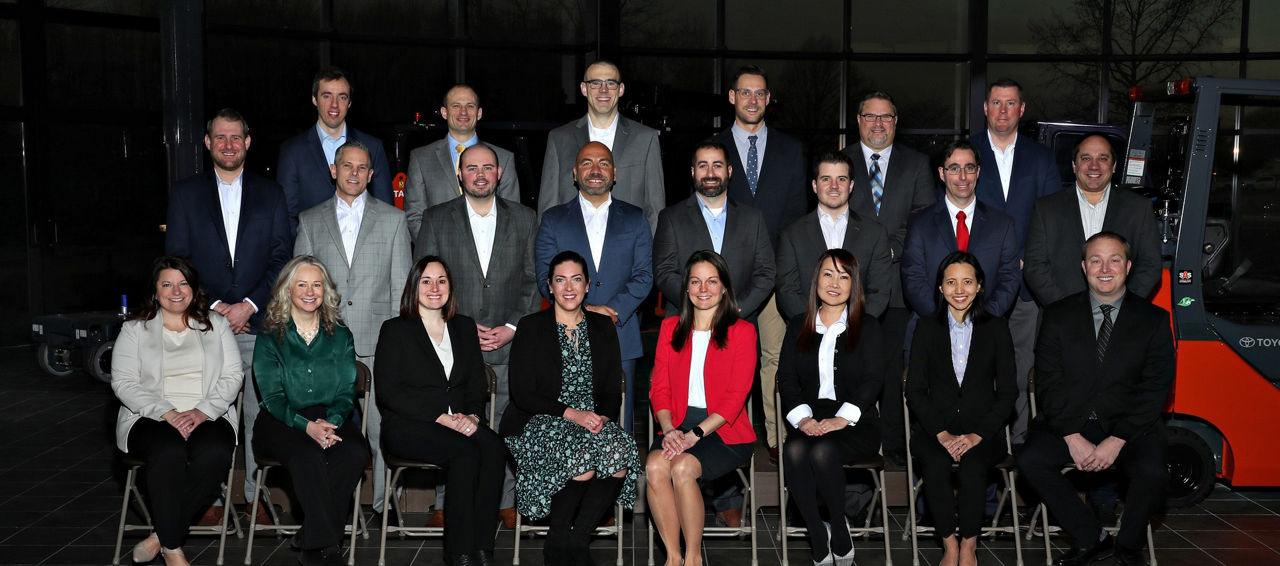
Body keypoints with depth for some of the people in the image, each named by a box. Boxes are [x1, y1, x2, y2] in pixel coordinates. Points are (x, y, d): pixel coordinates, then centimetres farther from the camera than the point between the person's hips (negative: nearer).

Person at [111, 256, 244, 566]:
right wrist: (166, 413, -15)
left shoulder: (215, 324, 13)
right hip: (150, 417, -1)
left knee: (215, 451, -34)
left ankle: (161, 535, -20)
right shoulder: (135, 329, 9)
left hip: (208, 415, 1)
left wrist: (203, 411, -13)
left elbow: (233, 375, 5)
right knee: (169, 452, -36)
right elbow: (123, 383, 0)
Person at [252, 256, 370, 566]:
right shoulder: (271, 337, 5)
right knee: (307, 456, -35)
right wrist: (306, 425, -22)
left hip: (332, 417, 2)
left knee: (356, 453, -30)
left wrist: (331, 422, -16)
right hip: (282, 421, -2)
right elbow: (273, 396, -3)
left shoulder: (340, 336, 12)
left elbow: (347, 391, 7)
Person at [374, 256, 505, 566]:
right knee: (466, 451, -33)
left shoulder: (465, 328, 19)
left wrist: (473, 416, -9)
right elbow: (388, 393, -5)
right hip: (407, 426, -4)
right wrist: (441, 417, -15)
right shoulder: (395, 330, 5)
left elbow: (478, 384, 15)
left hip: (460, 424, 4)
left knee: (494, 447, -30)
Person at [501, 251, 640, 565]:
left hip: (592, 421, 3)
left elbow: (613, 390, 11)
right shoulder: (531, 327, 1)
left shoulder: (602, 327, 12)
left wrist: (603, 417, -12)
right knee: (582, 452, -35)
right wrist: (571, 413, -18)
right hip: (537, 423, -3)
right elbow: (522, 394, -6)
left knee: (620, 450, -31)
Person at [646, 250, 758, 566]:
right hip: (678, 427, 3)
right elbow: (659, 388, 9)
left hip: (723, 430, -3)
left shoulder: (742, 332, 3)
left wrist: (697, 433, -17)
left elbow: (736, 396, -5)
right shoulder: (671, 329, 15)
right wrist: (669, 430, -10)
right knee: (655, 465, -29)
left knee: (683, 468, -31)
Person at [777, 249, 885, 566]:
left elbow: (873, 380, -1)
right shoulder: (798, 326, 17)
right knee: (794, 451, -33)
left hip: (856, 424, -2)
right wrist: (802, 418, -10)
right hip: (809, 423, 2)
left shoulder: (867, 327, 10)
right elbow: (786, 379, 8)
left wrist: (843, 418, -16)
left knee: (823, 451, -35)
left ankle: (841, 536, -16)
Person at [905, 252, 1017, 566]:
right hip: (935, 427, 0)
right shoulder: (927, 327, 7)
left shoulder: (996, 328, 6)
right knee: (936, 463, -31)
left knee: (973, 464, -32)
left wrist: (977, 435, -11)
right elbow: (915, 390, 2)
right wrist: (942, 434, -12)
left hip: (983, 430, 0)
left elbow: (1007, 392, 3)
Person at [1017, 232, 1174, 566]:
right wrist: (1073, 439, -14)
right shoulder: (1058, 316, 6)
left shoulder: (1154, 320, 4)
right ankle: (1092, 539, -7)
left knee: (1153, 472, -30)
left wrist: (1116, 441, -15)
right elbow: (1048, 383, 0)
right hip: (1069, 422, 1)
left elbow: (1155, 389, -3)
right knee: (1030, 460, -25)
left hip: (1129, 426, -1)